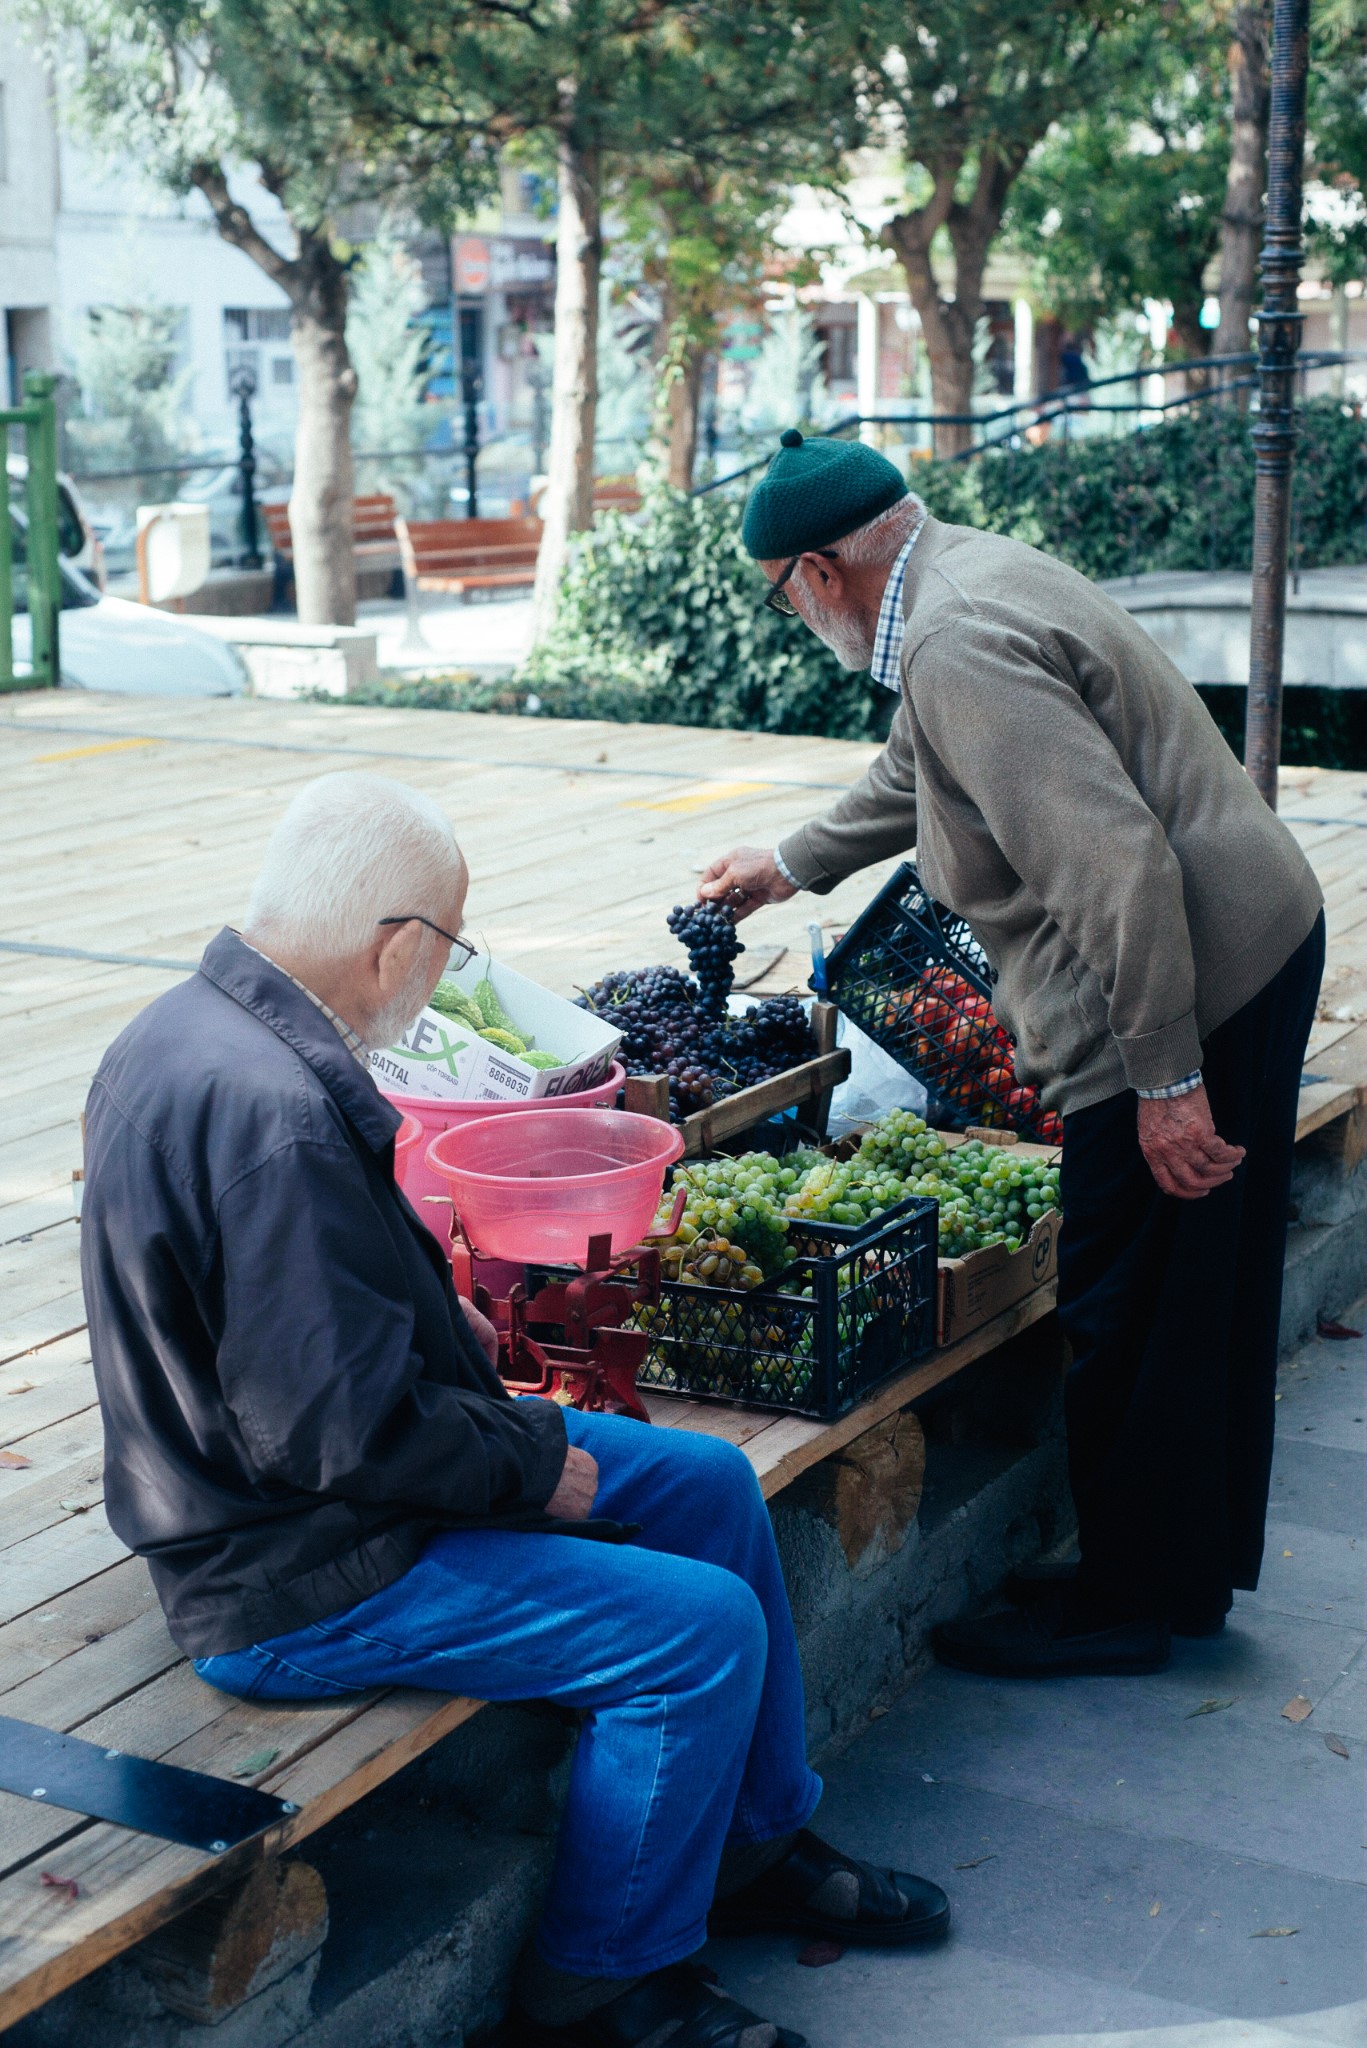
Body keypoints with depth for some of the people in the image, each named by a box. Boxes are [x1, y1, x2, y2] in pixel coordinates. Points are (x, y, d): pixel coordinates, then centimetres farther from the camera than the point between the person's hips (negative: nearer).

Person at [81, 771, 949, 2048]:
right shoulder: (275, 1114, -30)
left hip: (291, 1489, 11)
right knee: (706, 1628, -13)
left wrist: (440, 1324, 12)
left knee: (711, 1486, 12)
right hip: (295, 1585, -11)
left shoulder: (193, 1026, 4)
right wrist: (538, 1462, -16)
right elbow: (339, 1429, -30)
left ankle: (754, 1840, 28)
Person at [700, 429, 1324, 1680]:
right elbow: (912, 777, 33)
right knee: (1202, 1302, 19)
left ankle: (1129, 1602, 18)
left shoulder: (959, 649, -21)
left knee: (1131, 1315, 2)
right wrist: (792, 867, 45)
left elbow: (1117, 864, -28)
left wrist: (1166, 1080, -24)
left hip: (1187, 996, -11)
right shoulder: (972, 576, 14)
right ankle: (1193, 1571, 33)